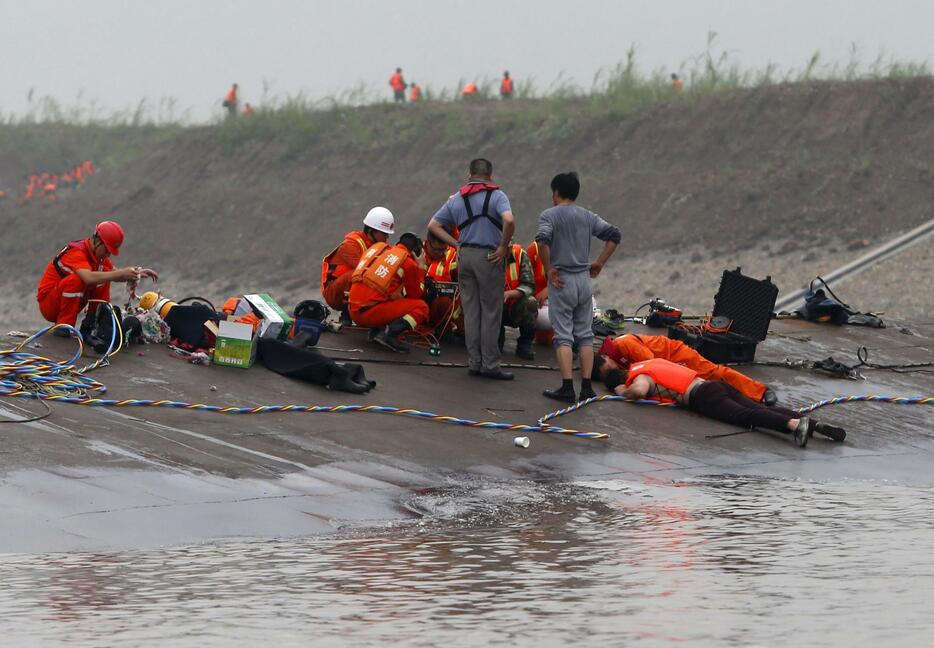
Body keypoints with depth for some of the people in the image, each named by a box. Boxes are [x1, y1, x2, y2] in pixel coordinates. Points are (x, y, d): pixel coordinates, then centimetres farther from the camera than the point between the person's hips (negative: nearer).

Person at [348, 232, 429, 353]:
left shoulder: (378, 248, 18)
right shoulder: (409, 263, 0)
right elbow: (415, 295, 11)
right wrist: (421, 268, 18)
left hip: (354, 311, 7)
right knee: (421, 307, 0)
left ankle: (377, 330, 6)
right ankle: (390, 334, -17)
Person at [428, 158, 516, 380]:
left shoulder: (456, 199, 12)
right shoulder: (496, 196, -4)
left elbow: (433, 225, 12)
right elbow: (509, 221, -22)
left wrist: (456, 244, 10)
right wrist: (503, 247, -10)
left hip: (465, 254, 5)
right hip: (488, 257, -5)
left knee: (471, 311, 11)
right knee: (491, 312, 0)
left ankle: (474, 362, 13)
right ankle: (490, 364, 1)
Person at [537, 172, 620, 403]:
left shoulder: (549, 215, -6)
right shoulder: (588, 217, 8)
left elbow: (543, 241, -23)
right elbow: (614, 235, 4)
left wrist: (548, 269, -12)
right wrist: (599, 263, 8)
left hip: (561, 280, -4)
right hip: (584, 280, 4)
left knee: (563, 336, -3)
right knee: (585, 335, 9)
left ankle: (567, 387, -10)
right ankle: (586, 387, 6)